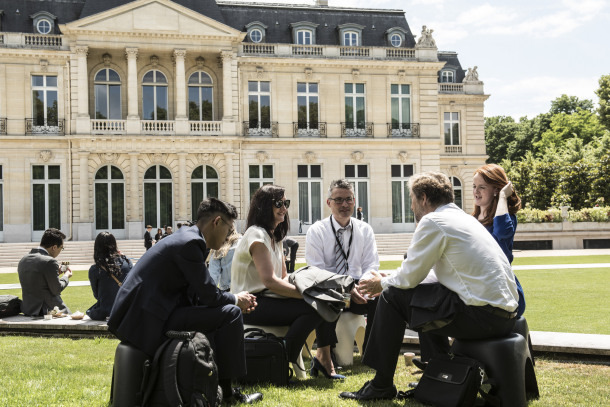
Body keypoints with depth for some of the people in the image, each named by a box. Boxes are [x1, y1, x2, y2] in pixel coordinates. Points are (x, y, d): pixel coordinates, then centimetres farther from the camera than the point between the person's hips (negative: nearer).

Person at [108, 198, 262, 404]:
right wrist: (235, 300, 5)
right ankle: (225, 391, 0)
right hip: (147, 319, -11)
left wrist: (236, 300, 12)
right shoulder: (190, 243, -14)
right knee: (230, 314, -12)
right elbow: (209, 295, -15)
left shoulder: (187, 238, 17)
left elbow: (197, 295, 19)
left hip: (139, 314, 11)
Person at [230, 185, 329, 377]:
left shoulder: (274, 236, 19)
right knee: (312, 308, -25)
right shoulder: (257, 235, -12)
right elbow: (270, 281, -21)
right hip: (251, 304, -9)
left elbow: (284, 277, 14)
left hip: (266, 298, 9)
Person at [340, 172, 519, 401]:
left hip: (483, 316, -10)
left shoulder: (433, 221, -8)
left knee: (392, 296, 0)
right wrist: (390, 282, 29)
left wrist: (383, 284, 15)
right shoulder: (462, 217, 20)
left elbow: (410, 276, -4)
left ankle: (381, 385, 9)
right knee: (426, 294, 29)